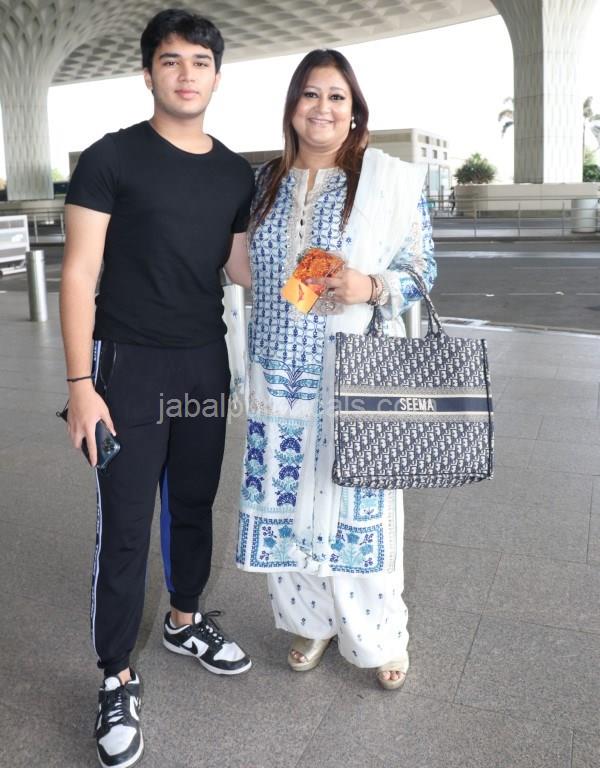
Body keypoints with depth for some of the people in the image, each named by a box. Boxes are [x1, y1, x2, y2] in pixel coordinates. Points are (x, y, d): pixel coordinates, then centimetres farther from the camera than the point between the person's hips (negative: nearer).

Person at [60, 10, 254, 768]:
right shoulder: (111, 158, -6)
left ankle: (185, 622, 40)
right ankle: (118, 683, 17)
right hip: (130, 369, -4)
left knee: (194, 505, 17)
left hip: (206, 366, 5)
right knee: (124, 529, 0)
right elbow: (79, 273, -9)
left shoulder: (236, 172, 7)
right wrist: (80, 383, -14)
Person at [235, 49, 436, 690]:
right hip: (282, 373, 4)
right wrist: (251, 367, 16)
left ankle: (378, 635, 28)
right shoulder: (267, 181, 9)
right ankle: (311, 619, 33)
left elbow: (423, 267, 1)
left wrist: (371, 287, -20)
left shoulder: (392, 179, -3)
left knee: (357, 502, 4)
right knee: (288, 499, 10)